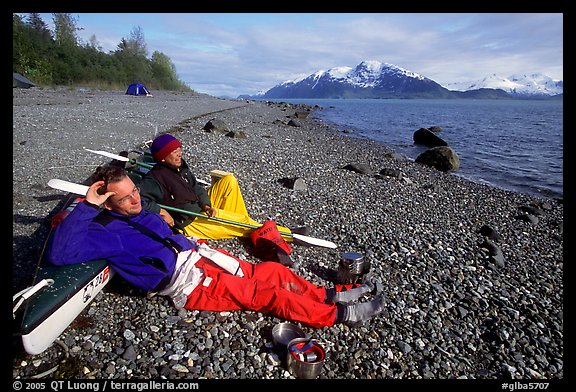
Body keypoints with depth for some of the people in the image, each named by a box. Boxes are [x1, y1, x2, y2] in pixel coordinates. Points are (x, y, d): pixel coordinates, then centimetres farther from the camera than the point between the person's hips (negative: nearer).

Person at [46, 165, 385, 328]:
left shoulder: (141, 212, 12)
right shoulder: (107, 232, -11)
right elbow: (59, 254, -26)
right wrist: (87, 206, -29)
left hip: (199, 258, 8)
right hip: (191, 286, -8)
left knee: (271, 271, 1)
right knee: (269, 294, -13)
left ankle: (328, 295, 14)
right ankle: (338, 315, -5)